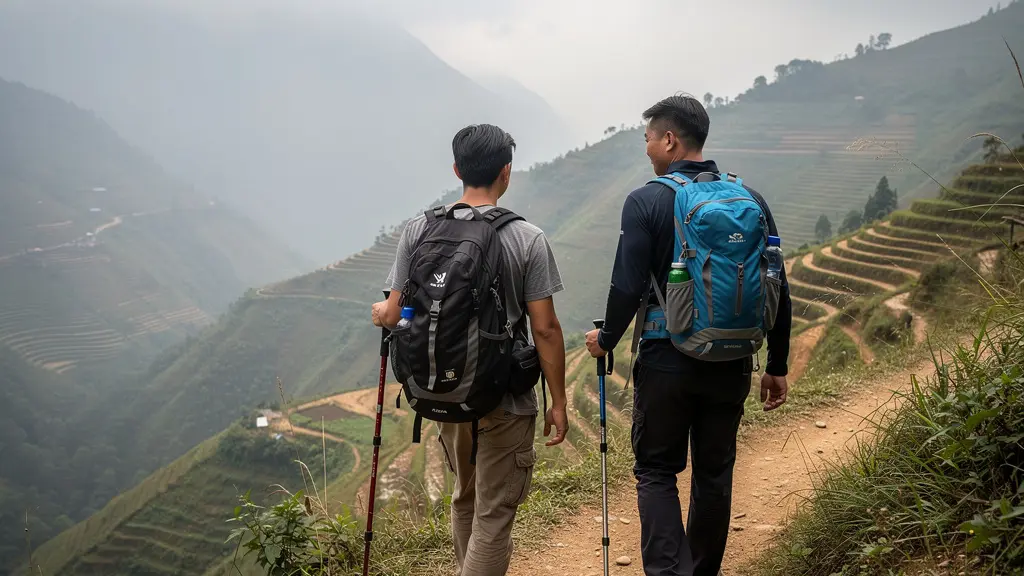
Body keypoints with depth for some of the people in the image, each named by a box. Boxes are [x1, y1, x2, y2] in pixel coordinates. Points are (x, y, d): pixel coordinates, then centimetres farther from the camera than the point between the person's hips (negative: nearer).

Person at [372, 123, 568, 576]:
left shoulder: (419, 230, -3)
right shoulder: (527, 239, -12)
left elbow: (394, 316, -1)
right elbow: (545, 328, -11)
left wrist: (381, 312, 23)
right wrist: (558, 402, -2)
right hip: (505, 402, -4)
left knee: (466, 500, 25)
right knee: (493, 518, 2)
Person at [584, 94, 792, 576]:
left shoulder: (646, 202, -11)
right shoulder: (750, 200, 2)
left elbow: (628, 288, -14)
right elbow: (777, 292, 3)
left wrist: (606, 339, 5)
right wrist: (777, 367, 11)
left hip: (666, 363, -4)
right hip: (731, 367, 4)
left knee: (656, 472, 8)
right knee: (714, 473, 16)